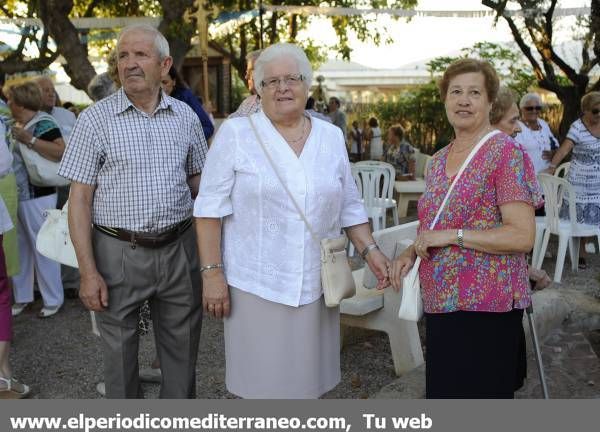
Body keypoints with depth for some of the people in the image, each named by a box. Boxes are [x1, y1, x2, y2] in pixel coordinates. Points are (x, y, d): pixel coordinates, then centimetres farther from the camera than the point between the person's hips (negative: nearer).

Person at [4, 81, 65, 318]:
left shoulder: (43, 123, -13)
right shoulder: (16, 124, 10)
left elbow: (61, 152, -27)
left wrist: (29, 140, -26)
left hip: (37, 198, -8)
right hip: (14, 198, 8)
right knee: (19, 248, 15)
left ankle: (53, 300, 12)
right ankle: (22, 296, 28)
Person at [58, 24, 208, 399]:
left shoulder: (185, 117, 4)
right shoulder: (96, 120, -5)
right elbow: (80, 199, -6)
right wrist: (88, 272, -11)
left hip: (179, 250, 3)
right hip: (120, 253, -2)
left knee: (183, 351, 15)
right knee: (120, 353, 12)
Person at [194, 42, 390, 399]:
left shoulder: (332, 136, 8)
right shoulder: (236, 133, -4)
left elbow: (349, 206, 14)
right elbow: (211, 209, -5)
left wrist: (370, 249, 3)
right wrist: (212, 272, -10)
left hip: (316, 285, 4)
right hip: (256, 285, -3)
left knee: (307, 382, 13)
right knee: (262, 384, 6)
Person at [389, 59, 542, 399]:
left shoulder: (506, 152, -10)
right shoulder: (440, 159, 12)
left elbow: (523, 236, -17)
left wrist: (452, 235, -19)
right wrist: (413, 252, 4)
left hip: (486, 305, -7)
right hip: (441, 301, 7)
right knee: (444, 393, 17)